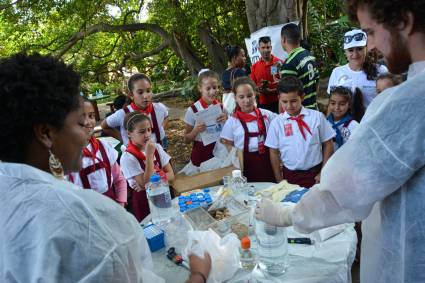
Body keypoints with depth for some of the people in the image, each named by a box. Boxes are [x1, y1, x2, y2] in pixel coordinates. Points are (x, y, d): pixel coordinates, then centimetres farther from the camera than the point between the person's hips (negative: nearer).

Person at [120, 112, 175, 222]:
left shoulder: (157, 147, -2)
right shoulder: (128, 157, -17)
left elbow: (171, 174, -2)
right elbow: (145, 183, -21)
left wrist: (153, 182, -18)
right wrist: (149, 155, -25)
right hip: (144, 201, -4)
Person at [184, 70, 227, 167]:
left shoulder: (221, 107, -3)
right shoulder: (192, 110, -11)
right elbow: (187, 139, -4)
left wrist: (225, 121, -13)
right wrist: (196, 130, -22)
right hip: (201, 153, -2)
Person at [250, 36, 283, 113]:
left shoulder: (279, 63, -3)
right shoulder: (254, 66, 8)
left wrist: (272, 91, -14)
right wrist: (258, 89, -8)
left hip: (277, 103, -2)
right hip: (261, 105, 3)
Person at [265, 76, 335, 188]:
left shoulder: (317, 117, -6)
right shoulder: (277, 123, -5)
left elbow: (328, 145, 2)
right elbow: (274, 153, 0)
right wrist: (279, 180, 0)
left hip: (315, 173, 0)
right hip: (290, 175, 1)